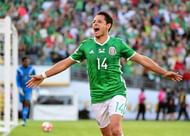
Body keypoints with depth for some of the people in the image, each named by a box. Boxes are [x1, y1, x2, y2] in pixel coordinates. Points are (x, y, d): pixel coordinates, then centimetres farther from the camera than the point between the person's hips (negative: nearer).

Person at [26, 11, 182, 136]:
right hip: (97, 97, 3)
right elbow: (66, 63, 11)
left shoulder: (117, 43, 0)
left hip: (116, 93, -3)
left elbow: (141, 59, 5)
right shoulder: (86, 45, 5)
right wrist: (43, 76, 6)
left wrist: (164, 72, 3)